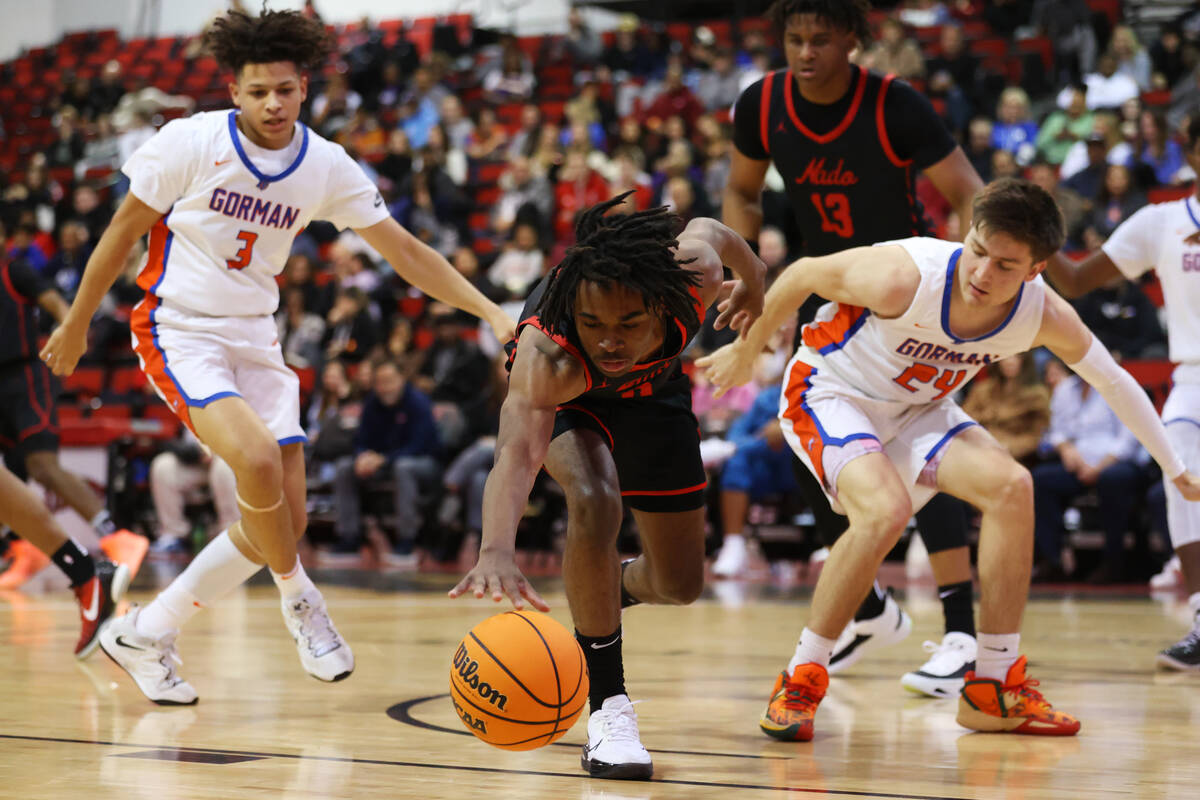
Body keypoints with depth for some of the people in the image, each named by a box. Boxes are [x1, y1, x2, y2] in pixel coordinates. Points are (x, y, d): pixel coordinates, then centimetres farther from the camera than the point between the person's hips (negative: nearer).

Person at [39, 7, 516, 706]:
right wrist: (77, 324, 6)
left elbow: (405, 250, 2)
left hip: (255, 339, 5)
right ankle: (298, 596, -2)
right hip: (178, 329, -5)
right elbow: (124, 230, -1)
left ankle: (146, 635, 13)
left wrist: (493, 314, -6)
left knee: (284, 521, -2)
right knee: (257, 457, -30)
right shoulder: (190, 143, -12)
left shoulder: (326, 166, -2)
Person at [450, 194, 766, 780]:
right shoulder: (546, 356, -47)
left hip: (653, 388, 4)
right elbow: (517, 452, -63)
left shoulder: (695, 274, -39)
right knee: (593, 500, -36)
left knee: (679, 586, 7)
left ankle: (603, 598, 45)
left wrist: (753, 278, 10)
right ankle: (608, 706, -22)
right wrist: (496, 551, -83)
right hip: (567, 399, -4)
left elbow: (708, 230, -13)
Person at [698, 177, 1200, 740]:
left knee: (1010, 487, -15)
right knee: (886, 510, -31)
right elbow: (803, 275, -16)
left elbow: (1114, 382, -1)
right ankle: (800, 682, -14)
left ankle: (994, 690, -3)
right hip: (829, 393, -5)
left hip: (915, 410, 5)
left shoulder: (1045, 316, -20)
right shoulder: (904, 277, -34)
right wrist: (744, 352, -2)